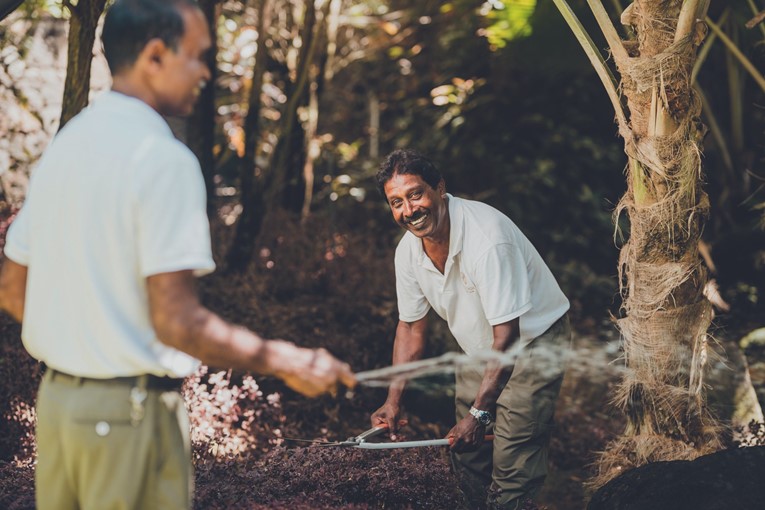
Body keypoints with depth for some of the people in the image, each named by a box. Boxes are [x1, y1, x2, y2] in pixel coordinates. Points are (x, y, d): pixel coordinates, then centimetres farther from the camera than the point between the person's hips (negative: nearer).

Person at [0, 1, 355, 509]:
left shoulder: (62, 146, 9)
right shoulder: (164, 159, -16)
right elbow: (176, 319, -21)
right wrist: (287, 363, -12)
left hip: (55, 397, 8)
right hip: (129, 410, -8)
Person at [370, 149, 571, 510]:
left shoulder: (486, 239, -31)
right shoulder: (408, 250, -8)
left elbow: (506, 335, -27)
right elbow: (411, 327, 6)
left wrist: (480, 412, -25)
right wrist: (393, 402, 1)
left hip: (532, 341, -7)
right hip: (479, 349, 7)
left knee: (511, 465, -14)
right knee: (466, 455, 13)